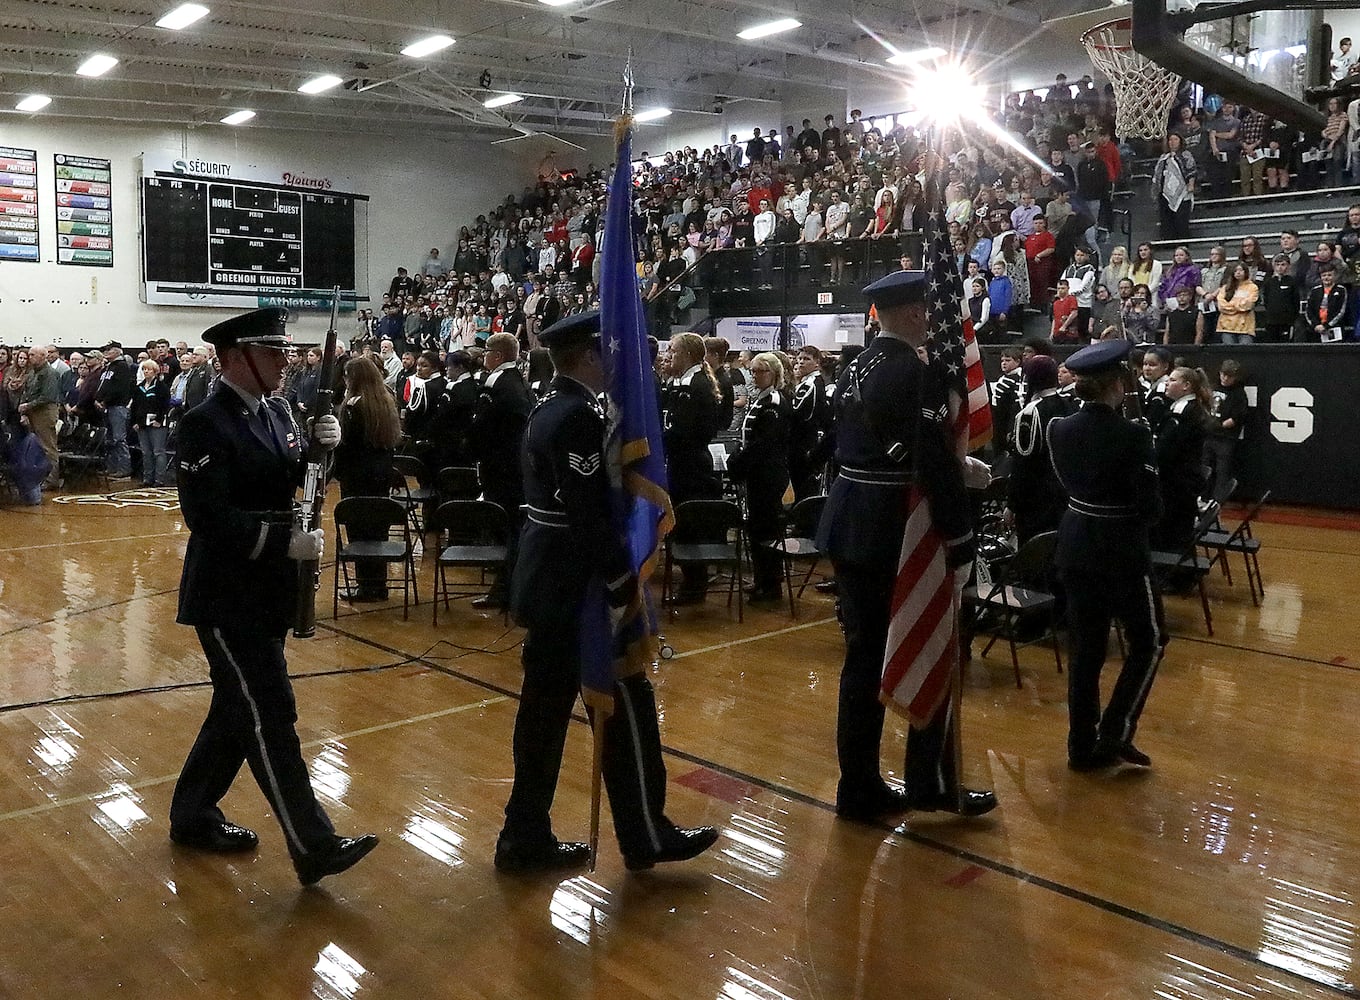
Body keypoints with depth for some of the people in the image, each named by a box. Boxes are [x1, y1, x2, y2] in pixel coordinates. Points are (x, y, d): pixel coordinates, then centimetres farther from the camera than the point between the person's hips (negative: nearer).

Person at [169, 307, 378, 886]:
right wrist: (284, 541, -26)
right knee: (269, 718, -6)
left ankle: (192, 816, 35)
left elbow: (293, 481, 10)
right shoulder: (206, 425, -16)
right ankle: (314, 848, -1)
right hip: (227, 596, -8)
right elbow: (208, 516, -23)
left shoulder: (276, 411, 9)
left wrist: (321, 447, -9)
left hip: (265, 590, 9)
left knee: (238, 709, 18)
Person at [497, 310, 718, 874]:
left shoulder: (548, 411, 12)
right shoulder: (579, 417, -19)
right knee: (625, 709, 3)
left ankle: (527, 839, 22)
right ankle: (646, 836, 16)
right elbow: (589, 516, -24)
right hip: (579, 590, -10)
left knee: (544, 711, 13)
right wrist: (625, 585, -18)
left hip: (546, 585, 10)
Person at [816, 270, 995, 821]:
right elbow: (935, 466, -22)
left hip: (850, 526, 8)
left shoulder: (854, 368, 9)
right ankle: (931, 782, 20)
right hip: (900, 533, -8)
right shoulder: (919, 375, -17)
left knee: (864, 656, 12)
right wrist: (959, 536, -13)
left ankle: (860, 788, 19)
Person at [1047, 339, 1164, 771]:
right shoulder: (1131, 435, -18)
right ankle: (1115, 734, 6)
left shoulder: (1060, 429, -1)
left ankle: (1083, 746, 17)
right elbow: (1151, 507, -15)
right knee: (1148, 643, 12)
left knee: (1085, 648, 12)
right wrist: (1142, 515, 4)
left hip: (1075, 547, 6)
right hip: (1121, 552, -6)